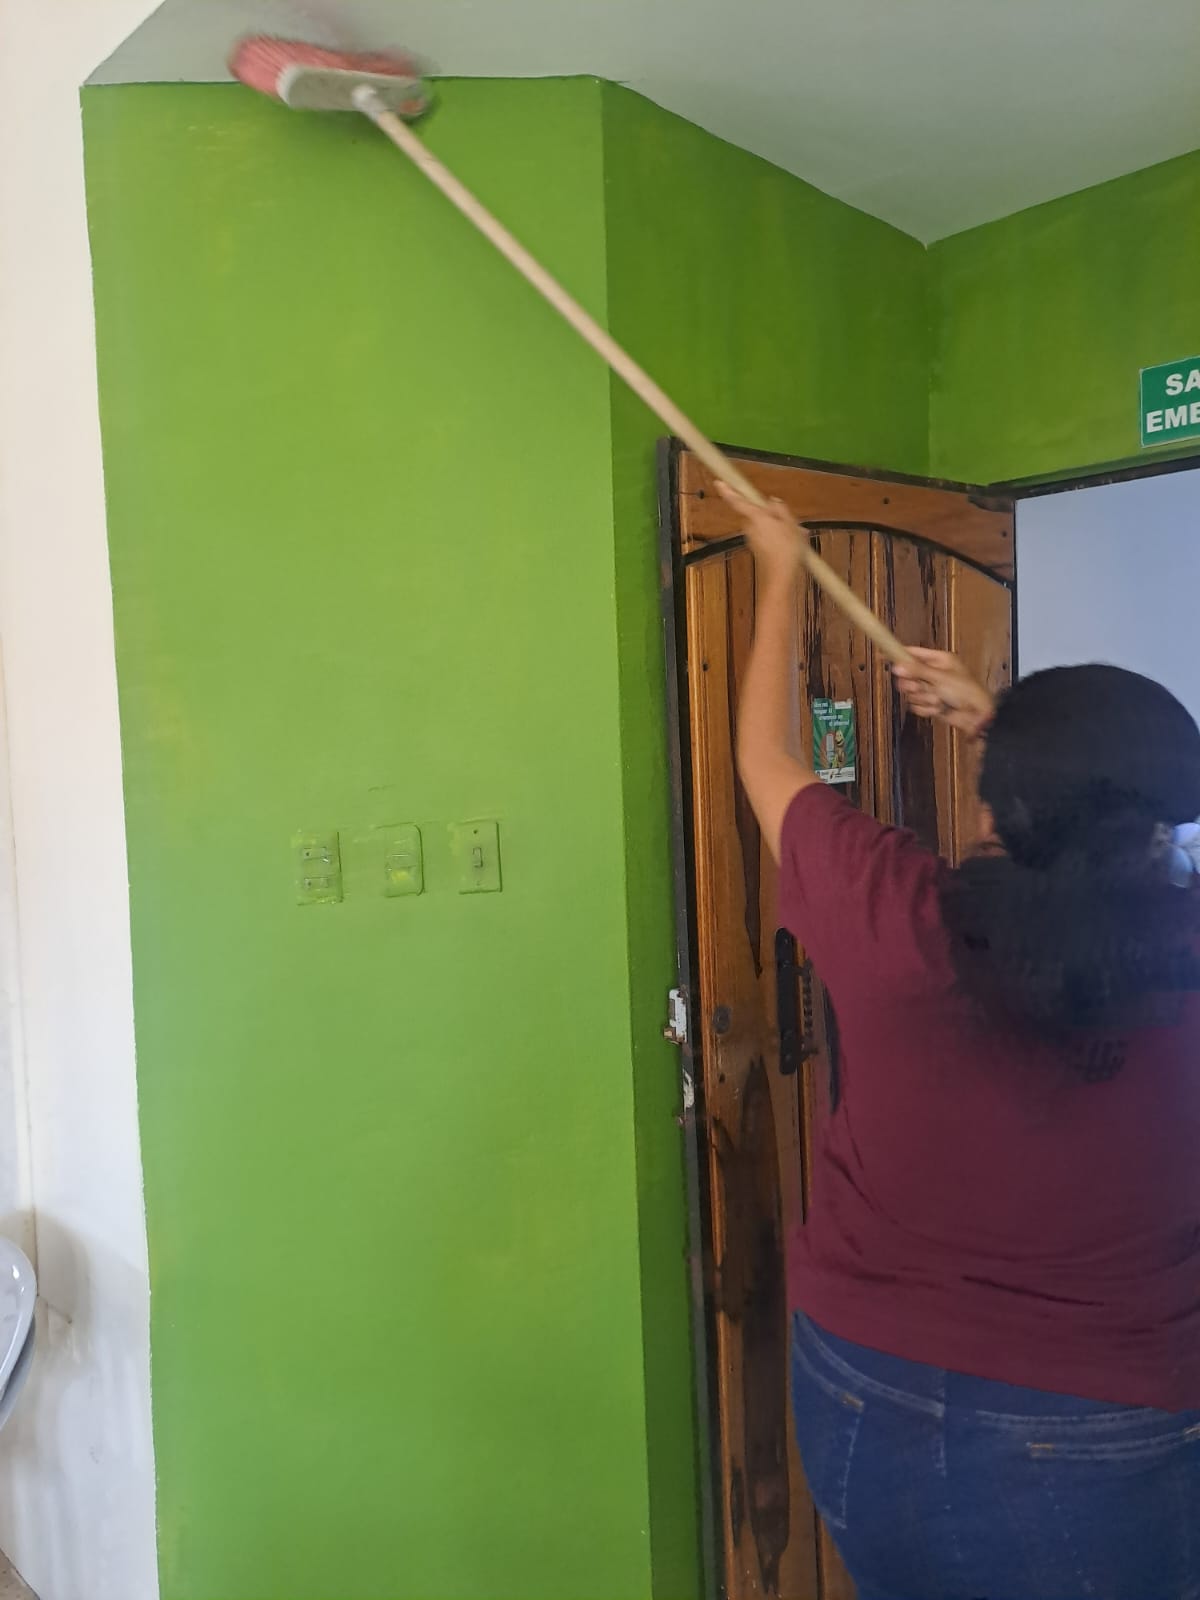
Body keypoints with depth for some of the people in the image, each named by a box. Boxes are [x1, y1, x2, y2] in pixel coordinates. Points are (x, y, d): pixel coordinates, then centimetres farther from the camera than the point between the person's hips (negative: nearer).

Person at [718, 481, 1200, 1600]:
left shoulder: (892, 918, -21)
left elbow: (765, 757, -2)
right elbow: (1106, 826, 8)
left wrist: (781, 571, 11)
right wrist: (1004, 727, 13)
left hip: (867, 1412, 1)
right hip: (1098, 1458, 0)